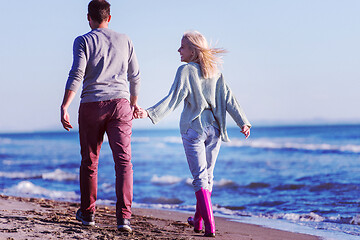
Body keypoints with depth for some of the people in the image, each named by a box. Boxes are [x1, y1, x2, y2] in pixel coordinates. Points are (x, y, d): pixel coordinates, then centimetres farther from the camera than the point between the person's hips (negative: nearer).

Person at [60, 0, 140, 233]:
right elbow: (135, 76, 17)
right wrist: (134, 102, 32)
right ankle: (124, 216, -18)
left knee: (89, 161, 13)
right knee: (123, 161, -5)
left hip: (91, 105, -1)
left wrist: (64, 107, -11)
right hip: (120, 103, 1)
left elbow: (76, 75, -10)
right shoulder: (124, 40, 12)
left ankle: (88, 213, 24)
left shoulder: (84, 41, 3)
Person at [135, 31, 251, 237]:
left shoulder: (186, 71, -6)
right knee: (208, 175, 15)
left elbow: (174, 99, -16)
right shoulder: (215, 72, 10)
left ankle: (210, 226, -14)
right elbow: (228, 98, 7)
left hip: (193, 128, -5)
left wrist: (150, 113, -22)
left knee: (200, 177, -4)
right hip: (214, 128, 5)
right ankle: (198, 220, 27)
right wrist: (243, 122, 7)